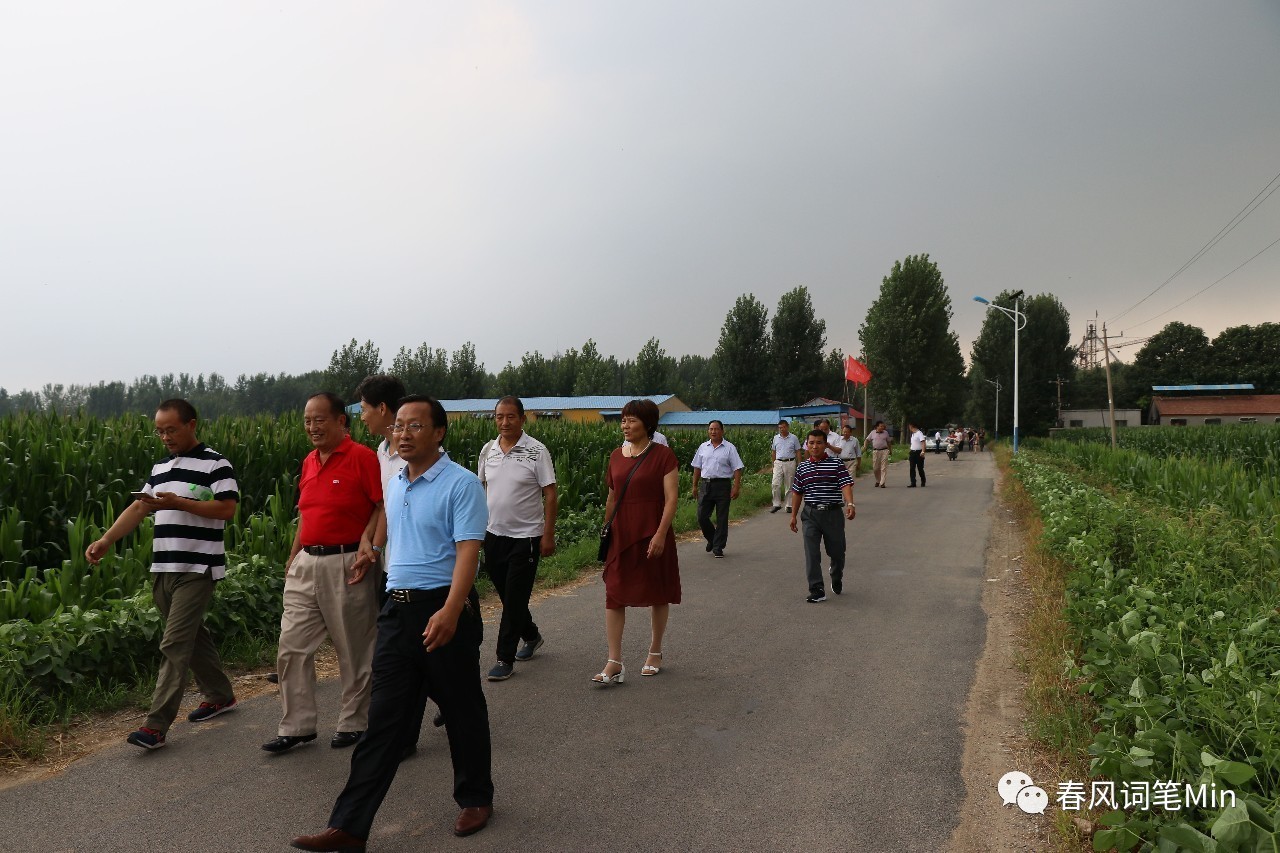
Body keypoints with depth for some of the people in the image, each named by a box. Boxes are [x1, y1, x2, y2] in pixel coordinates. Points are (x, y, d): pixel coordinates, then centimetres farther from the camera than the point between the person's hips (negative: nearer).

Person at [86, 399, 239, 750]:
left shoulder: (215, 464, -8)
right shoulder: (160, 468, 15)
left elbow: (227, 509, -15)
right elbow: (137, 509, 13)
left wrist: (178, 503, -22)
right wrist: (105, 541, 1)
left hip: (197, 569, -8)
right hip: (163, 568, 8)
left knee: (175, 645, -8)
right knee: (192, 636, 16)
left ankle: (156, 725, -5)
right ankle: (220, 695, 32)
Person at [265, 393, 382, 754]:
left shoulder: (363, 458, -12)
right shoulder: (308, 462, 11)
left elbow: (386, 507, -13)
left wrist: (367, 540, -24)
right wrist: (292, 559, 18)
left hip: (346, 565, -7)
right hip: (307, 564, 7)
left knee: (354, 651, 7)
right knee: (291, 647, 7)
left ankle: (353, 724, 23)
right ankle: (296, 726, 19)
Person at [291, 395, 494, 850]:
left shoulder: (461, 483, -12)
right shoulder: (394, 484, 11)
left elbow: (468, 551, -20)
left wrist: (449, 611, -29)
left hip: (443, 609, -6)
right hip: (397, 608, 6)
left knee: (462, 711, 11)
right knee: (384, 718, 7)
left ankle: (476, 798, 31)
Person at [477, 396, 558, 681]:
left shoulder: (537, 451, -10)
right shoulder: (488, 450, 5)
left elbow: (550, 494, -9)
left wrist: (548, 534, -13)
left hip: (525, 535, -5)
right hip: (494, 533, 6)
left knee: (515, 598, -2)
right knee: (506, 594, 16)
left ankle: (505, 659, 7)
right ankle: (531, 635, 38)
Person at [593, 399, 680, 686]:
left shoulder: (662, 455, -9)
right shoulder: (616, 456, 7)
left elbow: (672, 498, -12)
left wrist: (660, 535, -19)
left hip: (652, 535, -4)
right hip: (621, 536, 5)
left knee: (657, 595, 11)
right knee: (614, 595, -1)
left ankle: (655, 652, 28)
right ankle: (614, 663, 3)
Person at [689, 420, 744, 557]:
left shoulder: (729, 448, 0)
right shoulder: (703, 447, 11)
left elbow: (737, 469, -4)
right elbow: (697, 467, 16)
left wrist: (736, 487, -12)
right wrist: (695, 486, 13)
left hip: (722, 485, -3)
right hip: (705, 484, 3)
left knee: (722, 518, 2)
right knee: (702, 516, 2)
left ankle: (718, 547, 11)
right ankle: (711, 539, 27)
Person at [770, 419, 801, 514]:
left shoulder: (793, 438, 1)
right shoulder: (776, 438, 9)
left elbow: (798, 452, 3)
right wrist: (773, 464, 13)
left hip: (790, 463, -2)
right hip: (778, 463, 2)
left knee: (789, 486, 4)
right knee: (776, 484, -7)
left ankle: (789, 505, 12)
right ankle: (776, 504, 1)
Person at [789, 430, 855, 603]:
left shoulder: (836, 464, -3)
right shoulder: (802, 467, 6)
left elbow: (846, 485, -13)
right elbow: (797, 492, 13)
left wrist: (850, 504, -30)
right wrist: (794, 515, 13)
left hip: (833, 513, -1)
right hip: (811, 514, 2)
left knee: (837, 551, 12)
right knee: (811, 554, -6)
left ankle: (837, 579, 41)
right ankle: (817, 590, -2)